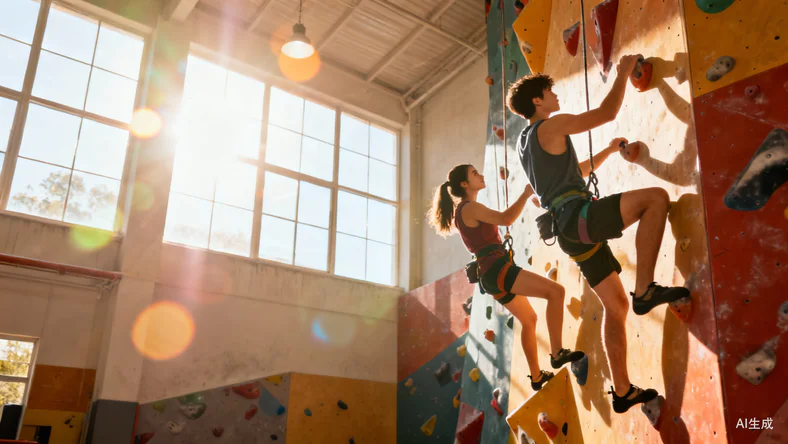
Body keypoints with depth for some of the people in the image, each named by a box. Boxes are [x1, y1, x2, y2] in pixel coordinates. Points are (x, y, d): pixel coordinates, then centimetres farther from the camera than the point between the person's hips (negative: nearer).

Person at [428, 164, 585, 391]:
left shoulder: (463, 210, 18)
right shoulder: (470, 208, -12)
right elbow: (506, 219, -24)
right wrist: (526, 193, -13)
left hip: (491, 274, 11)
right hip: (497, 269, -11)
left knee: (529, 319, 21)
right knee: (556, 291, -18)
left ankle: (537, 376, 27)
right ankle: (557, 353, -17)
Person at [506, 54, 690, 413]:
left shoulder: (527, 141, 25)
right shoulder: (551, 126, -2)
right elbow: (607, 112, -4)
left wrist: (609, 150, 37)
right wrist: (623, 73, 11)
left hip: (569, 230, 9)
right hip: (578, 216, -9)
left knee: (616, 305, 11)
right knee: (656, 198, -18)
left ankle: (622, 391, 14)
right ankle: (644, 290, -22)